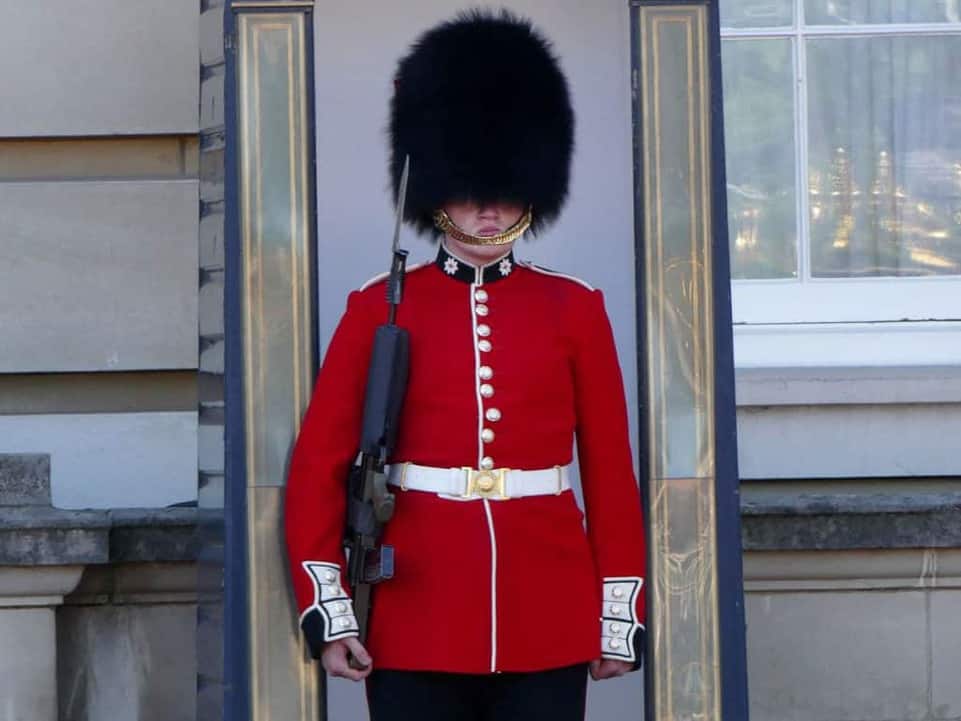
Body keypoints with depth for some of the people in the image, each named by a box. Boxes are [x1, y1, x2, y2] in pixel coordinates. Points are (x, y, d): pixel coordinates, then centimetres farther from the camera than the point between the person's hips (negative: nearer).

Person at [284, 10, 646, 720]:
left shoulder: (575, 308, 6)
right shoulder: (379, 308, 3)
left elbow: (612, 472, 7)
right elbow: (320, 465, 1)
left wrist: (622, 614, 4)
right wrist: (329, 610, -6)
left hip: (549, 623, 1)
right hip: (416, 623, -1)